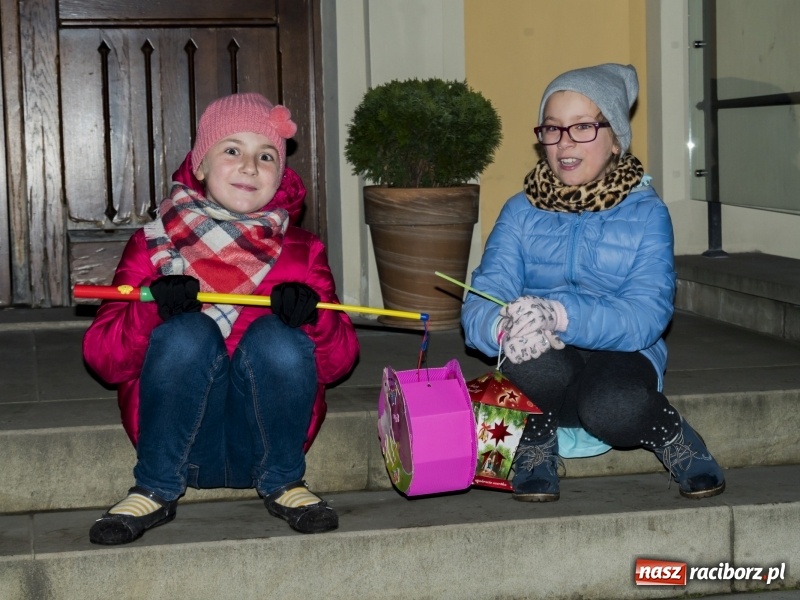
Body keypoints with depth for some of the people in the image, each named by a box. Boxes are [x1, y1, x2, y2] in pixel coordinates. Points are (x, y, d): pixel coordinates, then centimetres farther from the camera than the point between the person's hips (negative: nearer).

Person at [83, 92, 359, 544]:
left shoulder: (302, 252, 10)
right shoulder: (152, 246, 6)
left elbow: (339, 361, 1)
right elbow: (103, 358, -3)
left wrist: (313, 315, -21)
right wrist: (151, 310, -23)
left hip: (267, 438, 1)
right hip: (185, 444, -1)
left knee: (277, 337, -26)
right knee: (187, 333, -27)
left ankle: (282, 483, -4)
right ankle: (155, 491, -10)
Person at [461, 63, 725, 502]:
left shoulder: (646, 213, -2)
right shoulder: (521, 212, 5)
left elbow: (646, 317, -17)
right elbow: (479, 305, -6)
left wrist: (559, 316, -35)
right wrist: (505, 328, -32)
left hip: (621, 357, -1)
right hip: (545, 368, 2)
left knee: (614, 408, -37)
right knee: (532, 354, -35)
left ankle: (670, 435, -3)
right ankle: (536, 438, -4)